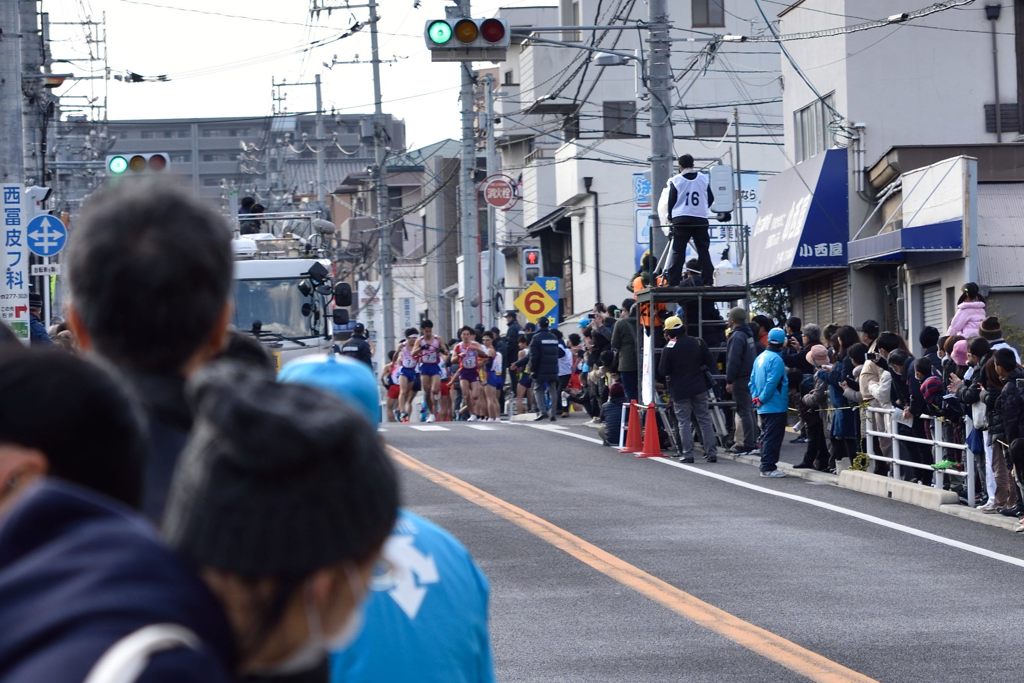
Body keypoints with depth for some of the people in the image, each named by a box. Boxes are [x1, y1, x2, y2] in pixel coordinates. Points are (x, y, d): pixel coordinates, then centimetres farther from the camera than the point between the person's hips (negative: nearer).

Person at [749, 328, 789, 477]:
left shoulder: (760, 357, 11)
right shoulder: (776, 359, -16)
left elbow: (752, 380, 14)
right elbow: (772, 383, -21)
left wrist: (756, 397, 12)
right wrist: (762, 399, -13)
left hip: (763, 408, 9)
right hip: (776, 407, -9)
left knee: (766, 436, 15)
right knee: (773, 437, -5)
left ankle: (766, 466, 19)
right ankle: (768, 467, -5)